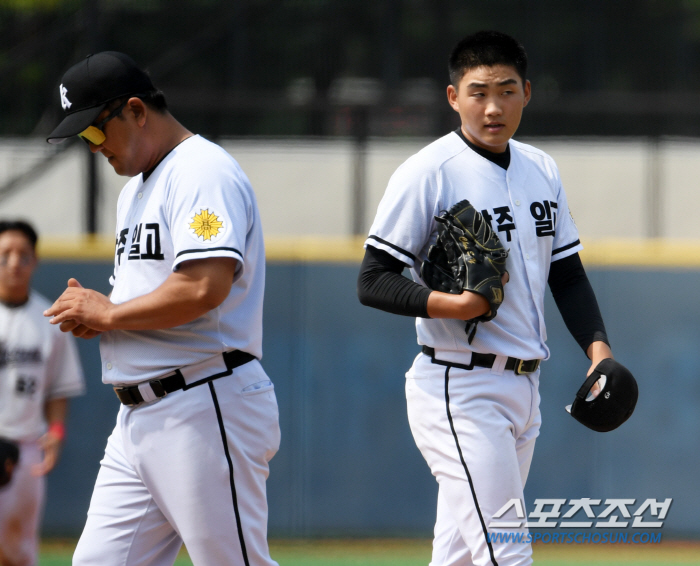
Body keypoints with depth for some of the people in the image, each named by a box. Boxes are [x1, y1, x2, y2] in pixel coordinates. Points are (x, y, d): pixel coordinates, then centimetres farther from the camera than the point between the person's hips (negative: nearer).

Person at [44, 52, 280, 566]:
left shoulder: (204, 172, -10)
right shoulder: (135, 190, 23)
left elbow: (204, 288, -24)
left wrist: (109, 313, -12)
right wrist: (91, 315, 7)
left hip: (205, 408, -10)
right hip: (138, 420, 10)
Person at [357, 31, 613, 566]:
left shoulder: (542, 170, 12)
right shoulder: (427, 174, -10)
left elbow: (567, 275, 18)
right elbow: (373, 281, -11)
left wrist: (597, 345, 1)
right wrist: (449, 305, -26)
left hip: (523, 390, 7)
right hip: (458, 392, -7)